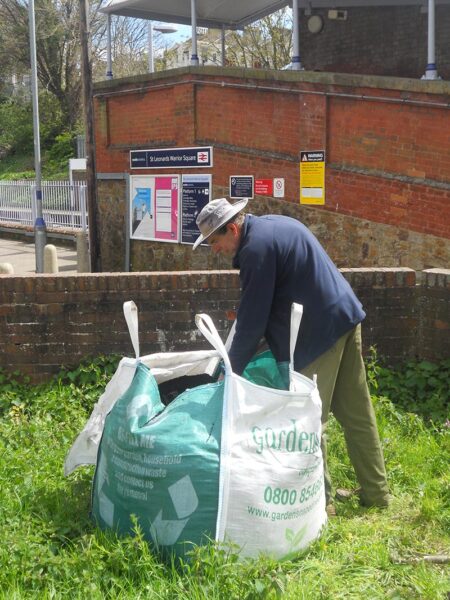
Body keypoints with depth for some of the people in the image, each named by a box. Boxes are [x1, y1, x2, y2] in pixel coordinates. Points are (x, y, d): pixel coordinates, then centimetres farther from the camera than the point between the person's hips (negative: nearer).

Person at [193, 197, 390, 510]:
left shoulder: (256, 248, -16)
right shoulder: (275, 224, 13)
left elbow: (252, 320, -14)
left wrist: (232, 370, -4)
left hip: (320, 331, -10)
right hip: (346, 314, 10)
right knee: (357, 412, 15)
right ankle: (376, 493, 24)